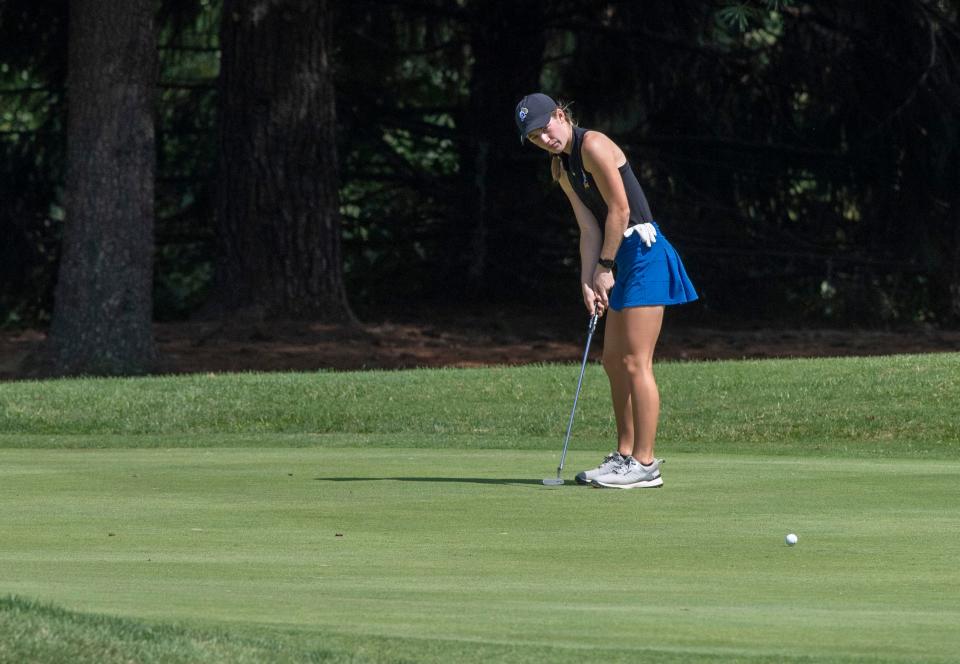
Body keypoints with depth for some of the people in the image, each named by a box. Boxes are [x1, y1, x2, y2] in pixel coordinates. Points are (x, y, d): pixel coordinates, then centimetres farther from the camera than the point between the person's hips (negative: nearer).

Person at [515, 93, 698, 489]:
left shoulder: (593, 146, -14)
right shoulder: (561, 166, 12)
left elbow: (620, 210, -15)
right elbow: (589, 227, 8)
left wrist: (605, 269, -9)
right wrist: (587, 281, -3)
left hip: (644, 252, -10)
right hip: (624, 262, 10)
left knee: (635, 362, -10)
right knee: (613, 361, 13)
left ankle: (645, 464, -9)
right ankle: (625, 455, 20)